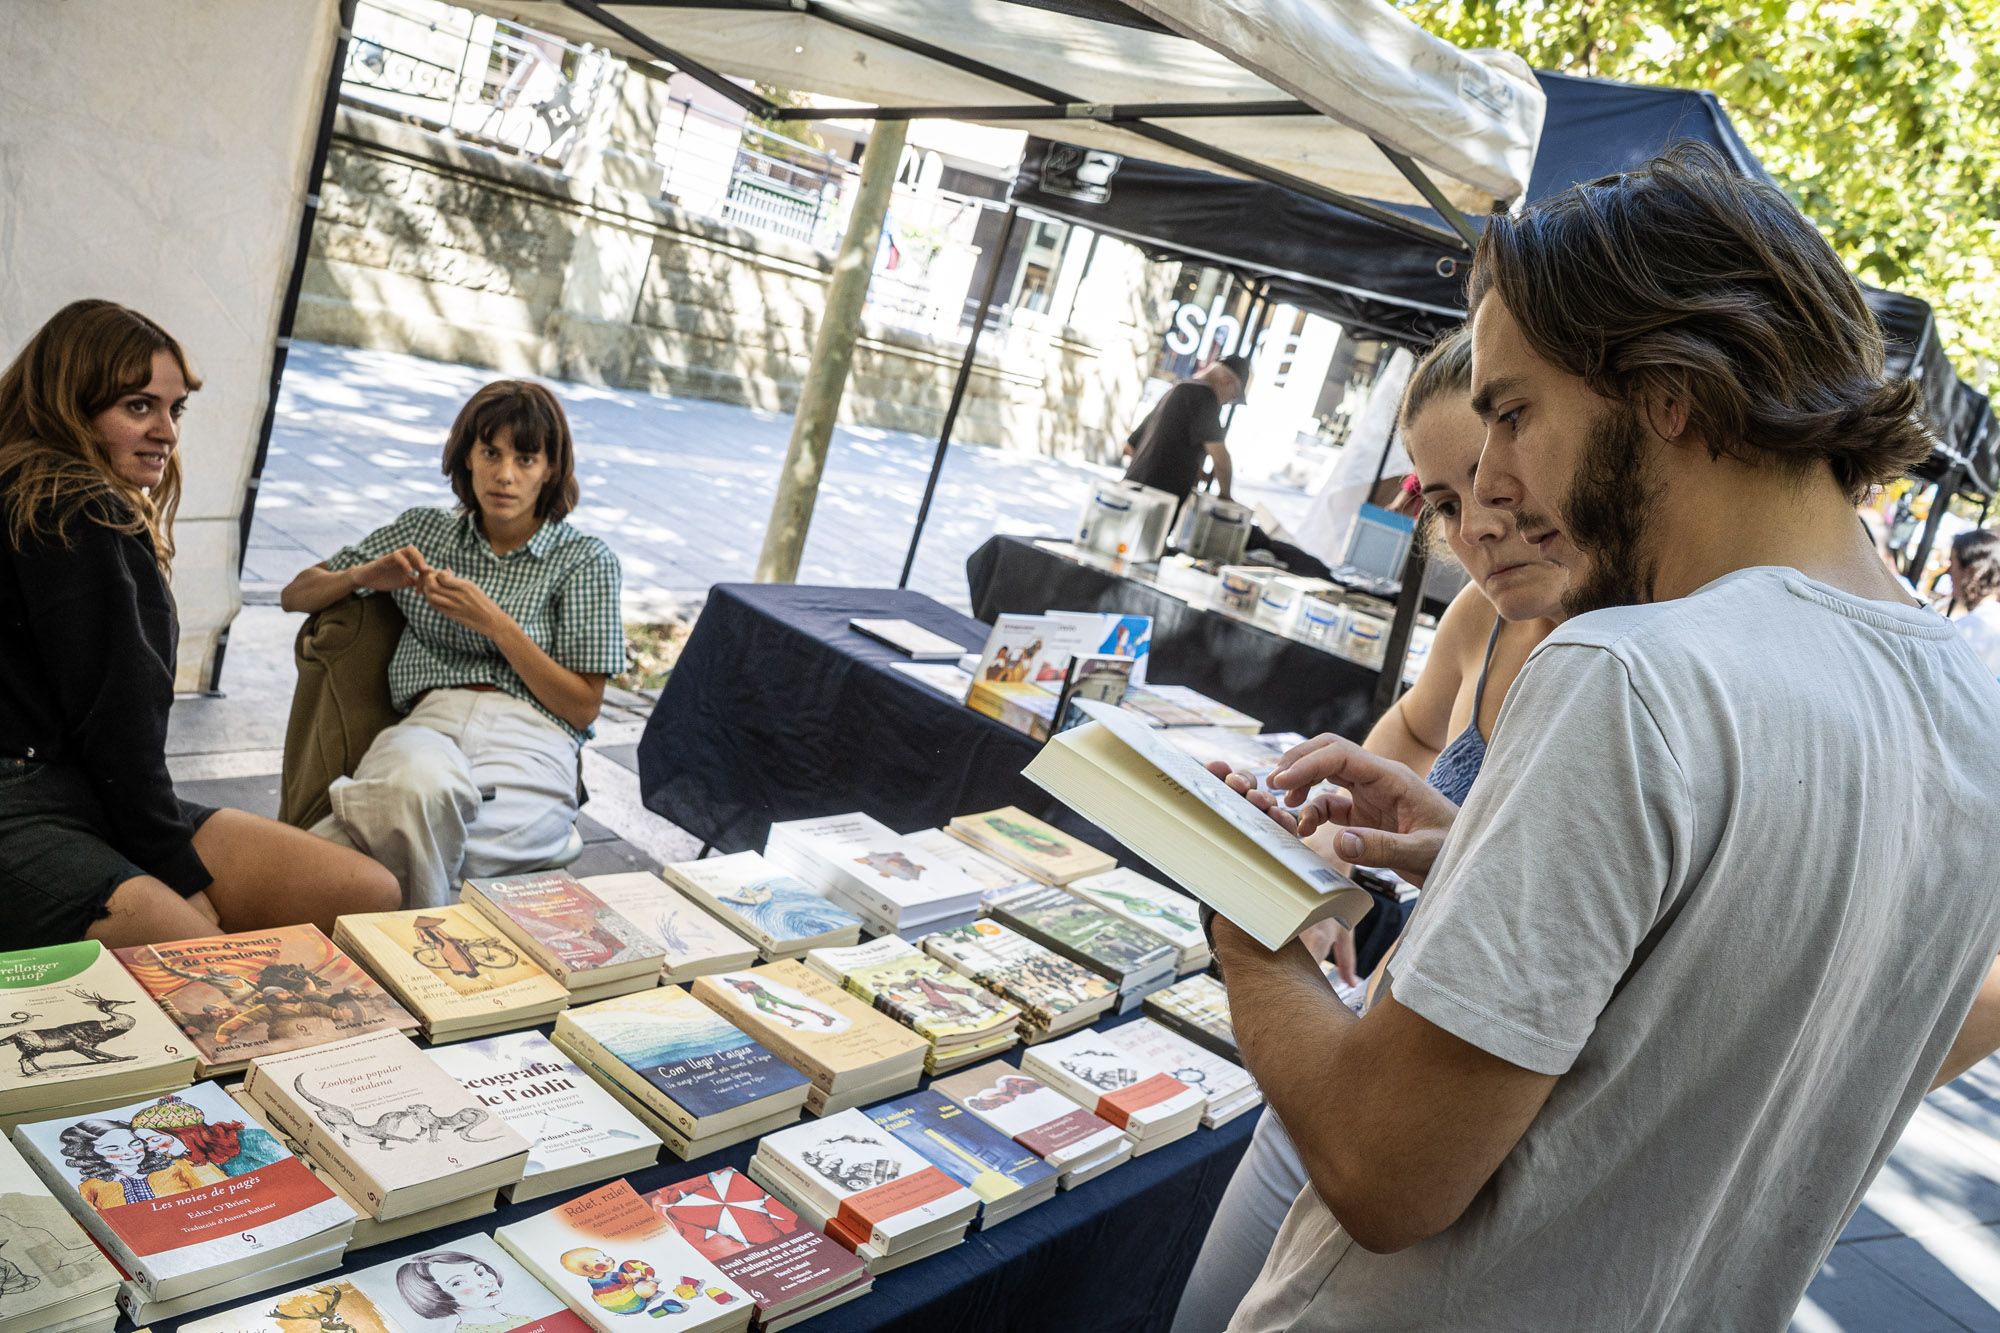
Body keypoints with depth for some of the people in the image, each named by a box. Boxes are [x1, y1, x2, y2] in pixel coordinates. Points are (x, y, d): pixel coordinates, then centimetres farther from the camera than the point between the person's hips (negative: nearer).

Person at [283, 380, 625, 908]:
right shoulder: (424, 530, 21)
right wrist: (364, 576, 3)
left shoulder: (586, 560, 9)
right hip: (428, 724, 2)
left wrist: (495, 622, -8)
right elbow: (296, 595, 25)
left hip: (527, 746, -2)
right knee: (423, 782, -39)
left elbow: (583, 707, 3)